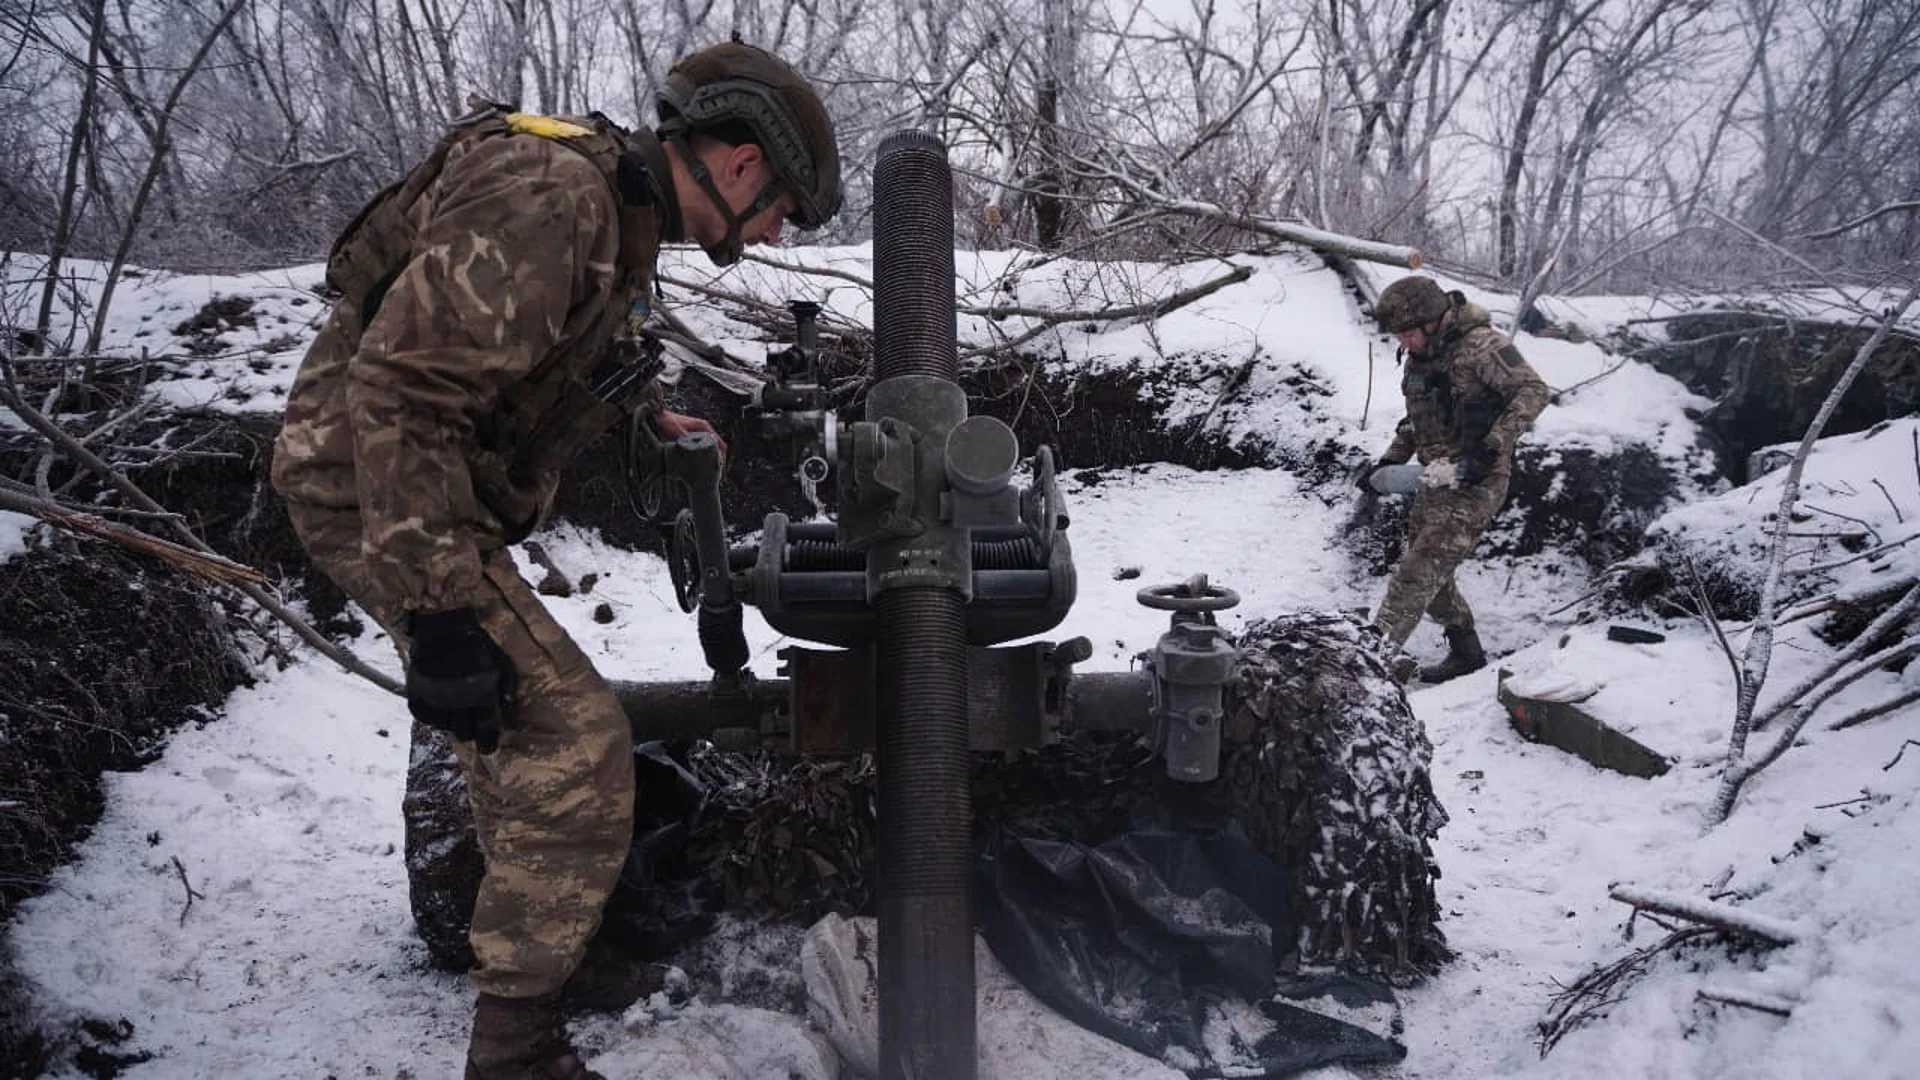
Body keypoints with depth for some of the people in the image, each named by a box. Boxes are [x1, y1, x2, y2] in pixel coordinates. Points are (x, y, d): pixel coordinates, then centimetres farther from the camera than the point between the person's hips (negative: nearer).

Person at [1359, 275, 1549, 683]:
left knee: (1421, 570, -14)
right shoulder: (1419, 357, 11)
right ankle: (1466, 651, 28)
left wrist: (1493, 447, -24)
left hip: (1477, 480, -9)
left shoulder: (1480, 344, -14)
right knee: (1430, 572, 12)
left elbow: (1533, 391, -17)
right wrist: (1390, 460, 12)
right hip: (1437, 478, 9)